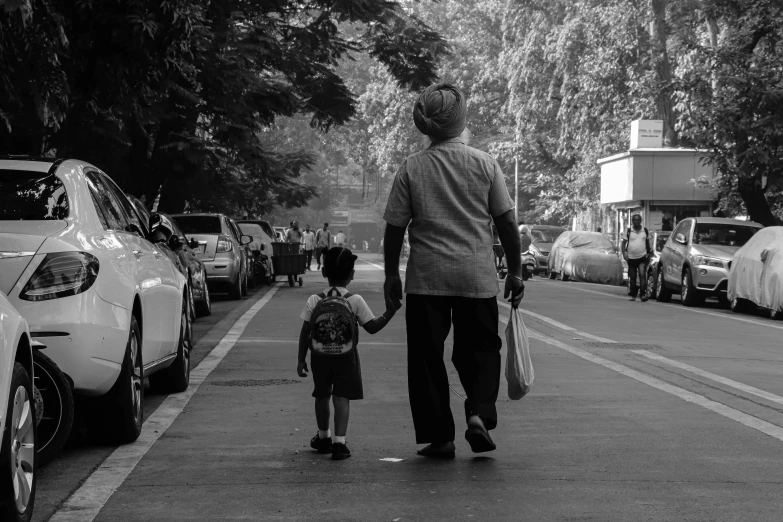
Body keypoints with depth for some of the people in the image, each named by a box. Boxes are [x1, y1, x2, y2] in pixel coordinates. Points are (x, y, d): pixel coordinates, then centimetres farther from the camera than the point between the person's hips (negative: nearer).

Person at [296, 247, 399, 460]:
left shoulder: (314, 300, -4)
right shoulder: (355, 301, -7)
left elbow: (305, 333, -2)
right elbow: (372, 327, -6)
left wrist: (301, 359, 5)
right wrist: (390, 312, 3)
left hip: (320, 354, 2)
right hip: (346, 355, -2)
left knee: (322, 396, 18)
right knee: (342, 397, 0)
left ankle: (323, 437, 34)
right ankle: (339, 442, -9)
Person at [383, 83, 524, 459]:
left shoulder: (411, 168, -1)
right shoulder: (484, 164, 0)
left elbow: (395, 227, 1)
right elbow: (506, 222, 2)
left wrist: (391, 274, 11)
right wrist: (515, 270, 10)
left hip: (426, 278, 0)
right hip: (477, 276, 0)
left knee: (427, 356, 8)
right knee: (480, 347, 14)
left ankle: (439, 436, 8)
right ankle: (479, 413, -8)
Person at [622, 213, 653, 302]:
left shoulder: (645, 231, 6)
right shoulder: (629, 231, 2)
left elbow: (648, 243, 17)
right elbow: (624, 243, 3)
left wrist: (649, 253, 12)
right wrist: (624, 253, -9)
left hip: (642, 257, -1)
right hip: (631, 258, 1)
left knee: (642, 275, -18)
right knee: (632, 277, 6)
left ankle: (643, 293, -19)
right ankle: (633, 295, 17)